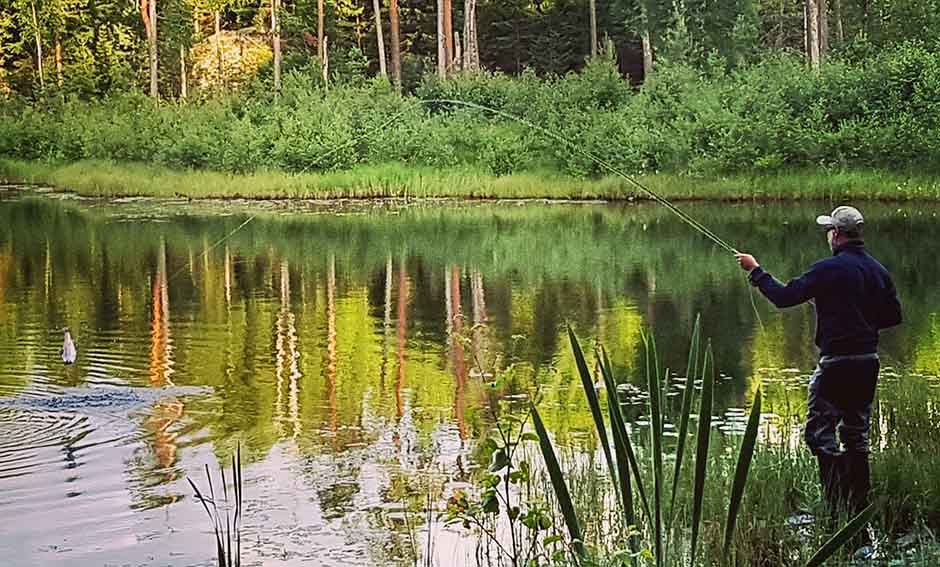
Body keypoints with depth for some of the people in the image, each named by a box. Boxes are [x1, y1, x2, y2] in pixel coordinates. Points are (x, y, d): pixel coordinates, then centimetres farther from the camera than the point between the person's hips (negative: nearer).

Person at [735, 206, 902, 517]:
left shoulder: (830, 269, -13)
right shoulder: (878, 270, 9)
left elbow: (784, 297, -13)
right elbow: (893, 315, 13)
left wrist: (755, 270, -1)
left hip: (837, 362, -7)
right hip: (869, 361, 7)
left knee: (820, 431, -2)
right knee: (857, 435, 16)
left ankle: (837, 504, -9)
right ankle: (860, 502, 19)